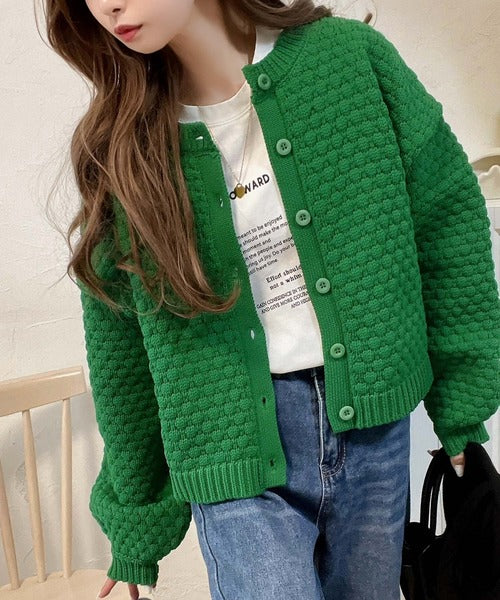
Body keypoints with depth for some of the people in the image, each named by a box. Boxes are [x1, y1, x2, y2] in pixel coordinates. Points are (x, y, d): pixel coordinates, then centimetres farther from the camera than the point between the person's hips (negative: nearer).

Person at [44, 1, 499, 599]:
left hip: (375, 424, 2)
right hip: (239, 453, -1)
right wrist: (135, 527, 10)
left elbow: (447, 216, 2)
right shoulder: (119, 146, -4)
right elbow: (119, 350, 2)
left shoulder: (350, 55, -5)